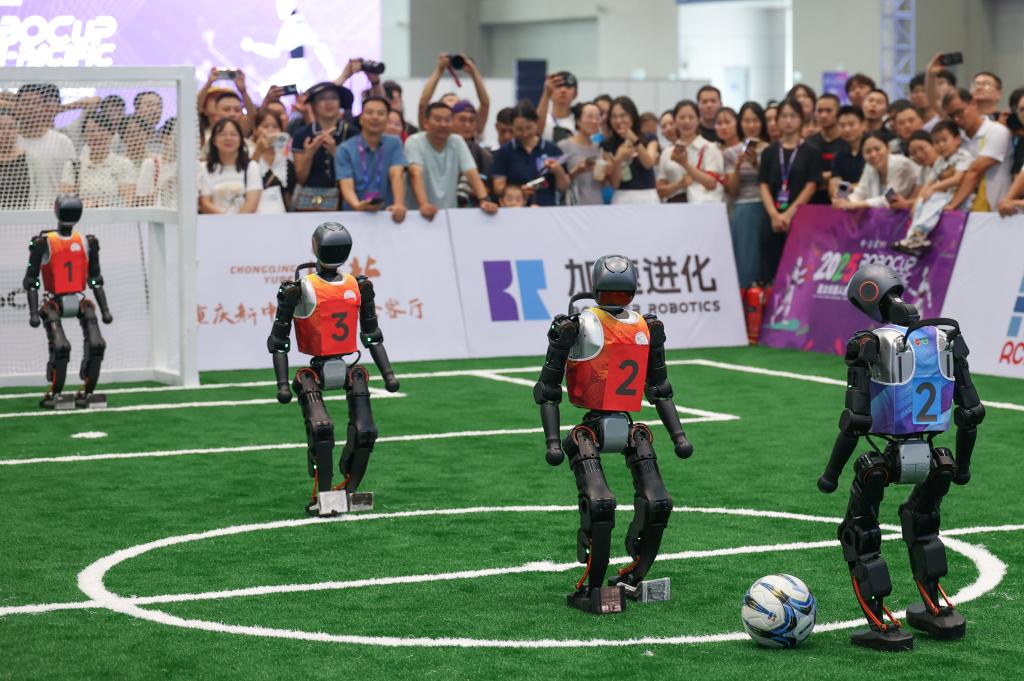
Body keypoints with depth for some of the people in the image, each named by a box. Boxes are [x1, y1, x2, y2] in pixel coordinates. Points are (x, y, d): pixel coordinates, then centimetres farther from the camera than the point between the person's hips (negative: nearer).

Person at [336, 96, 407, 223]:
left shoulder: (394, 144, 6)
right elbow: (346, 186, -9)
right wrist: (358, 205, -30)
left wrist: (399, 205, -25)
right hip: (355, 215, -1)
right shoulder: (345, 149, 1)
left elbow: (397, 175, -8)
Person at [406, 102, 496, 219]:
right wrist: (423, 204, -37)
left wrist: (484, 200, -24)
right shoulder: (414, 142, -7)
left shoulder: (458, 141, 3)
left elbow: (472, 173, -6)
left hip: (450, 213, 2)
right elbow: (416, 175, -21)